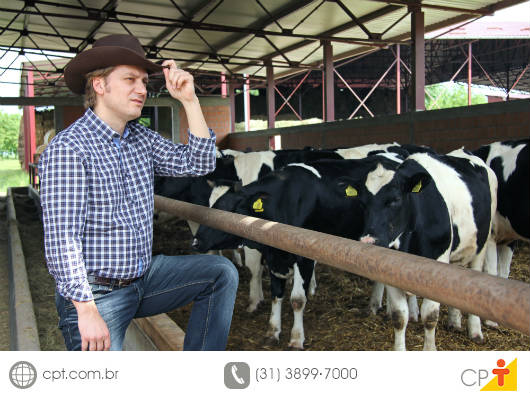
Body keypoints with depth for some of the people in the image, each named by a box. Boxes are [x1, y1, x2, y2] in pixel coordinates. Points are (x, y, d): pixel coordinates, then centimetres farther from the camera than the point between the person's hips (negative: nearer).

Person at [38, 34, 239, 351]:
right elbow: (61, 239, -21)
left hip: (144, 276, 7)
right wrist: (87, 311, -24)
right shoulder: (68, 148, -16)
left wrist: (189, 100, -5)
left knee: (222, 273, 0)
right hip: (95, 292, -7)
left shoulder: (142, 139, 7)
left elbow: (198, 163, 2)